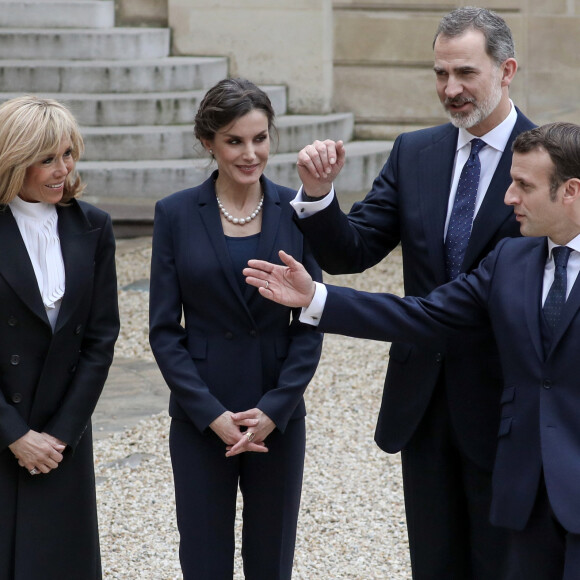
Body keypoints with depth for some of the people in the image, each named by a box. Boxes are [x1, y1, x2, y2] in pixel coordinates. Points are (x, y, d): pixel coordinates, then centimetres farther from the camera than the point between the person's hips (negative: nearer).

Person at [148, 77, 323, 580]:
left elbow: (310, 323, 0)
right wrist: (212, 414, -12)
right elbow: (164, 328, -3)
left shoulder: (296, 211, 0)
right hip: (201, 418, -1)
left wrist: (274, 408, -11)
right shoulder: (176, 214, -3)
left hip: (279, 416, 1)